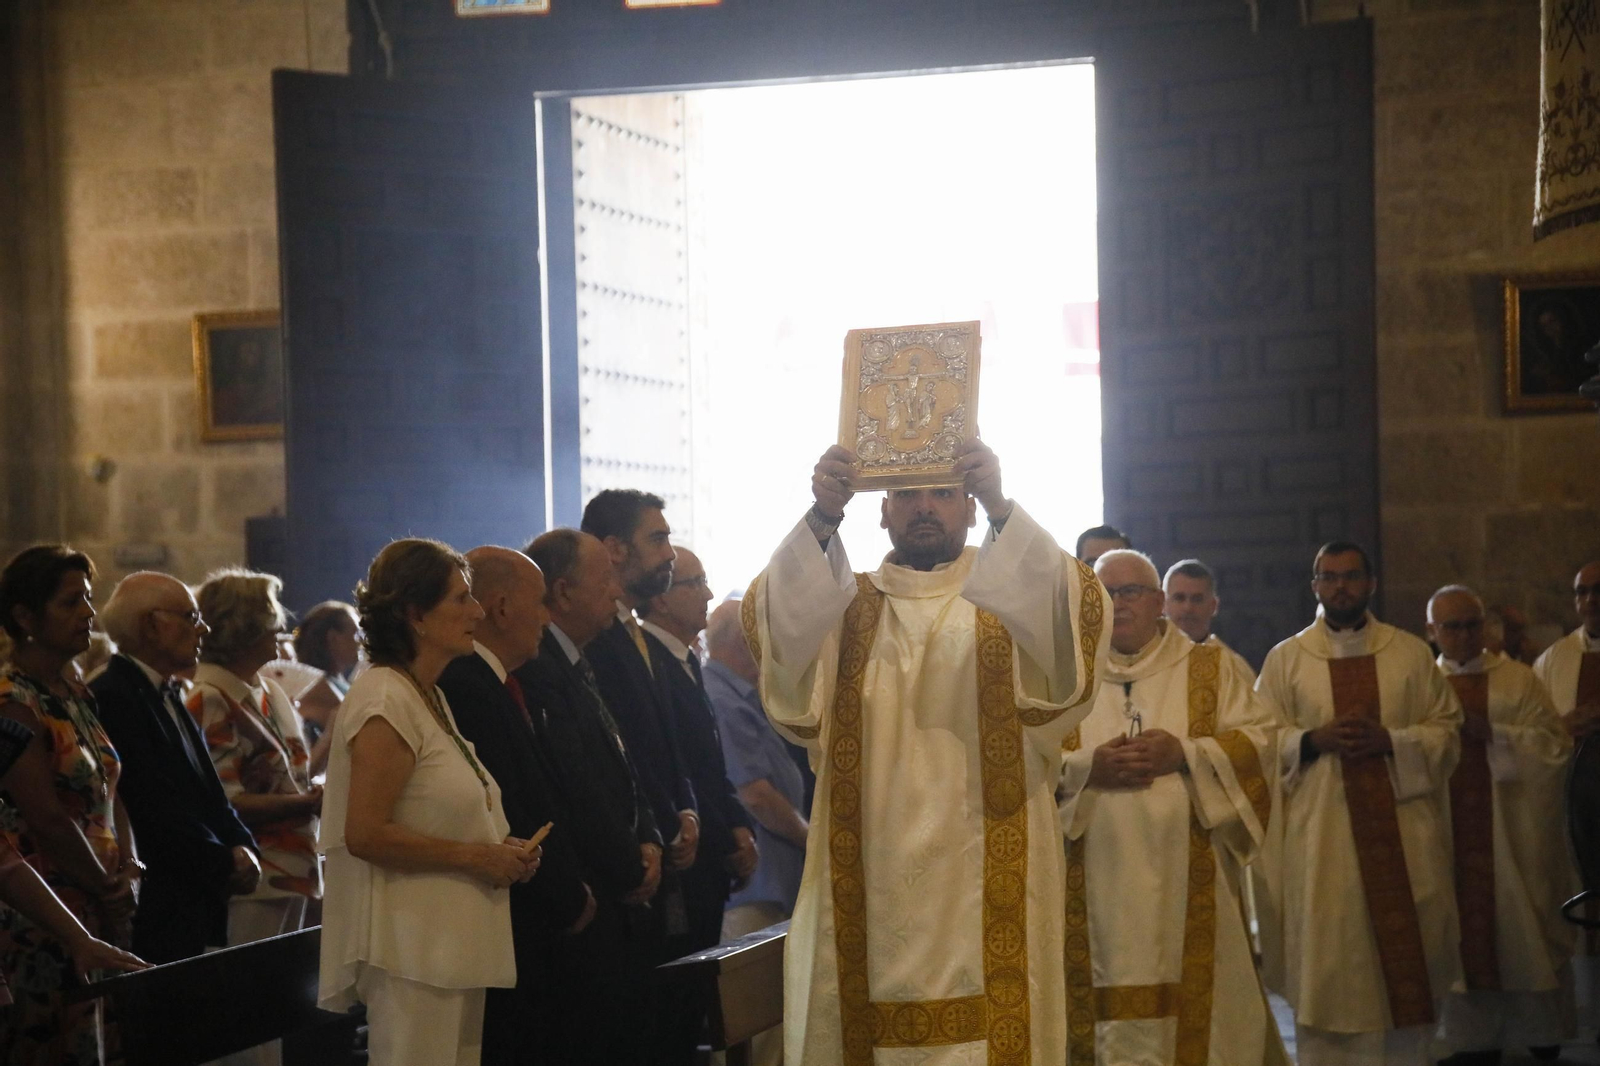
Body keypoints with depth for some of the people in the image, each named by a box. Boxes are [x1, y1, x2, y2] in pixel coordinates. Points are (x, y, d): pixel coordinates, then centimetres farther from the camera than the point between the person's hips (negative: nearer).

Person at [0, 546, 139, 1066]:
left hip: (95, 908, 8)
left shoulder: (73, 689, 13)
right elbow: (48, 818, -16)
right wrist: (109, 889, -7)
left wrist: (127, 863, -1)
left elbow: (108, 789, 15)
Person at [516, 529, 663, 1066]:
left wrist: (647, 841, 2)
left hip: (620, 908, 10)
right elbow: (576, 794, -21)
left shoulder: (577, 669, 16)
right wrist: (630, 873, -9)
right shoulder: (536, 673, -17)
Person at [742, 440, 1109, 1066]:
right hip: (867, 885, 1)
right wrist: (820, 519, -26)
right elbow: (771, 624, -9)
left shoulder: (1012, 603, 10)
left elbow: (1073, 613, -13)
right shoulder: (841, 606, 12)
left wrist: (1001, 509, -27)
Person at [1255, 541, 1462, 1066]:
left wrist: (1390, 740, -12)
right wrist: (1314, 740, -13)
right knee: (1326, 961, -2)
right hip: (1319, 833, -1)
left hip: (1400, 827, 1)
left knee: (1405, 953, 1)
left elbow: (1446, 731, 5)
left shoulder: (1411, 654, 8)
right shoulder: (1285, 659, 6)